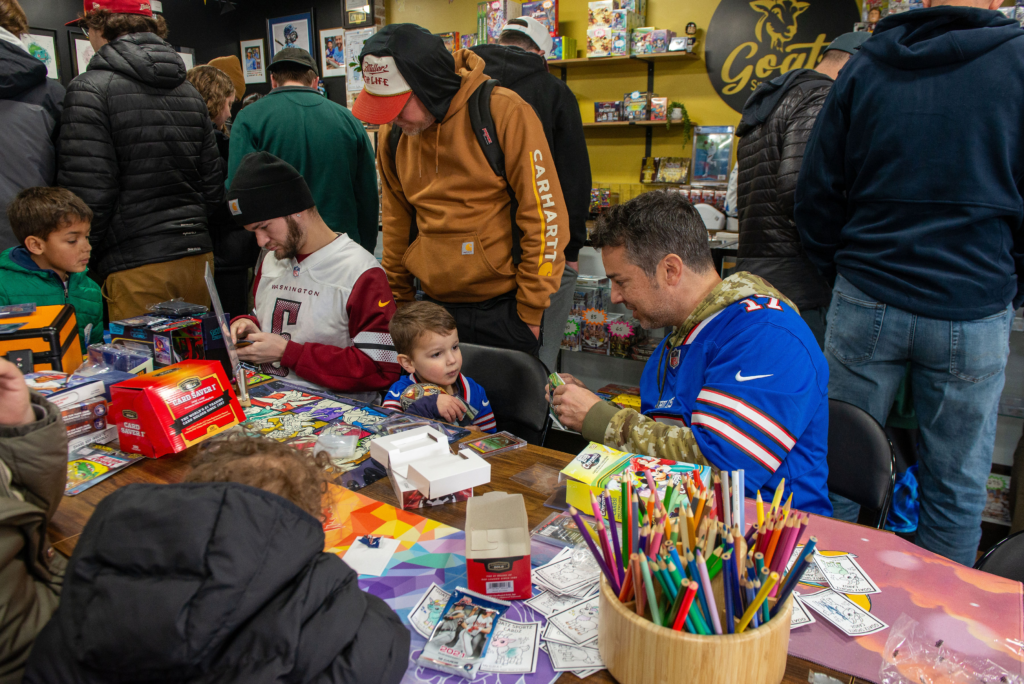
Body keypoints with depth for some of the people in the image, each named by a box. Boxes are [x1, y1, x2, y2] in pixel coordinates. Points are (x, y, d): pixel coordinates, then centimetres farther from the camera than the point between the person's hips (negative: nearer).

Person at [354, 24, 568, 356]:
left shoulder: (505, 112, -14)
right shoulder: (393, 132, 3)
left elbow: (545, 214, -13)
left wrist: (531, 313, -10)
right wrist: (397, 299, 14)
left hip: (505, 308, -4)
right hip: (436, 306, 5)